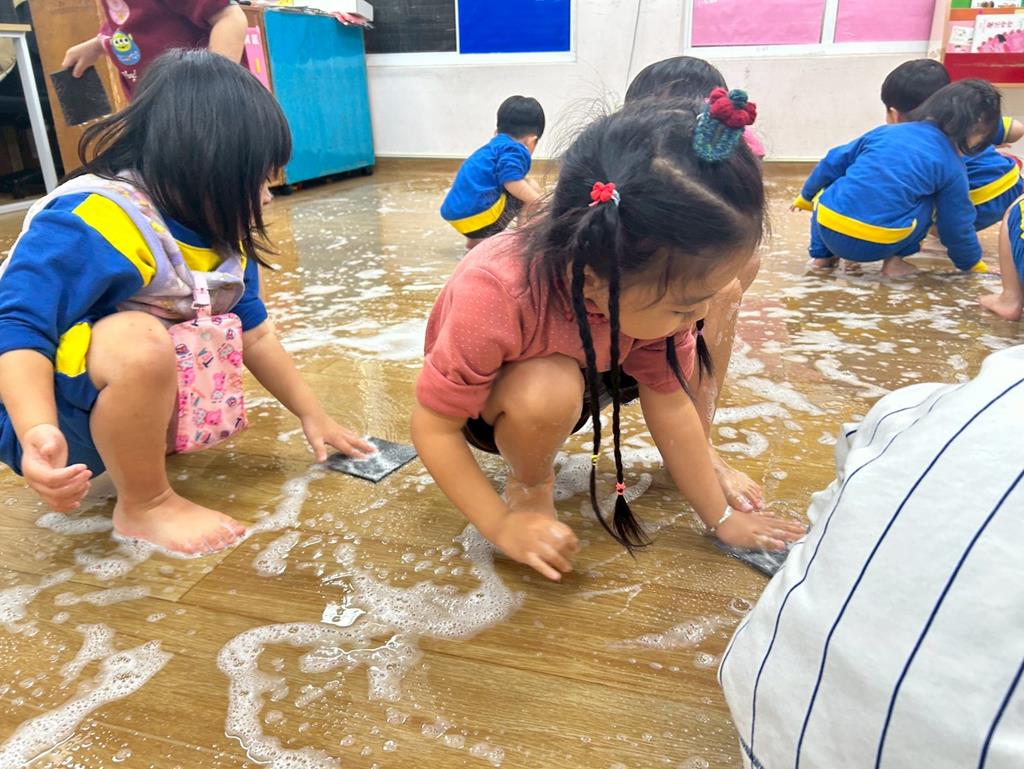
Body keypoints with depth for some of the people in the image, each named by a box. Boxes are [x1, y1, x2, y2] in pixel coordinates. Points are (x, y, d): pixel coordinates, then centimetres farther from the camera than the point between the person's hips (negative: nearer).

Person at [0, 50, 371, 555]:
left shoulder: (219, 234, 1)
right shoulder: (90, 221, -26)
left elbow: (254, 334, 7)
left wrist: (312, 415, 8)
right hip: (48, 421, -8)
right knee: (140, 340, -34)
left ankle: (129, 455, -1)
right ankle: (144, 506, -12)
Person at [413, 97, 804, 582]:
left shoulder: (654, 281, -24)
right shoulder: (493, 298, -40)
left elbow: (668, 400, -13)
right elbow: (433, 427, -29)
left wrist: (721, 519, -8)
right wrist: (502, 526, -28)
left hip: (587, 376, 5)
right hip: (483, 404, -4)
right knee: (551, 389, -40)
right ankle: (529, 487, -7)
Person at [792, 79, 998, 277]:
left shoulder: (886, 131, 17)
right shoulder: (951, 165, 9)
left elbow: (834, 162, 25)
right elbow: (957, 226, 17)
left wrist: (807, 196, 41)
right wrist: (973, 264, 35)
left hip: (828, 230, 3)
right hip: (876, 245, -3)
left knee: (826, 194, 36)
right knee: (928, 204, 21)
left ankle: (821, 253, 27)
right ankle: (894, 260, 15)